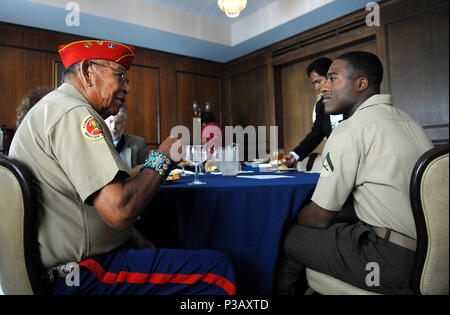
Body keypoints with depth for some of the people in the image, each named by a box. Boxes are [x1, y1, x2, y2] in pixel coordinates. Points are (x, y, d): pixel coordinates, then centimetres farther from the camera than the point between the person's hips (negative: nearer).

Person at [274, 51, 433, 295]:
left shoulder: (350, 130, -16)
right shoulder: (406, 120, 11)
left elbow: (319, 217, -11)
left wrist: (290, 219, 10)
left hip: (394, 260, -9)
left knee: (286, 239, 0)